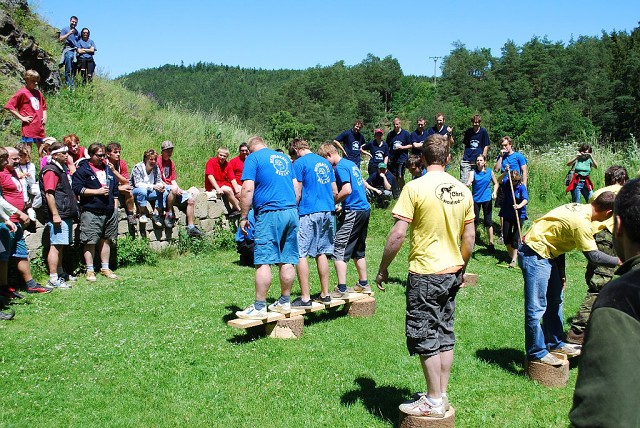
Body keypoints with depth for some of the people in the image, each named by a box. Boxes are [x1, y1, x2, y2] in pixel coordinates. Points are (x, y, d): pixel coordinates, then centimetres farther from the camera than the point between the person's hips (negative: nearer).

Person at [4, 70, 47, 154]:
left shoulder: (38, 93, 14)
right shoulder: (22, 92, -5)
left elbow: (44, 106, 31)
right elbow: (9, 106, -9)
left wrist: (44, 117, 14)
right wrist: (21, 118, -11)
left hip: (39, 126, 6)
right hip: (28, 126, -6)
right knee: (28, 146, -6)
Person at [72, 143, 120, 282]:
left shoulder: (108, 169, 19)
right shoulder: (82, 170, -3)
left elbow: (115, 189, 25)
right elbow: (77, 188, -13)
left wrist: (115, 207, 17)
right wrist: (97, 191, -14)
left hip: (109, 211, 6)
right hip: (91, 212, -6)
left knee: (106, 240, 11)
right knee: (90, 242, -5)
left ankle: (105, 268, 21)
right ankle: (90, 270, 2)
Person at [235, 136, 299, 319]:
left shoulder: (253, 158, 1)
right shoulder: (284, 158, 21)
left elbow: (248, 189, -8)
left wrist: (244, 216, -4)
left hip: (269, 213, -6)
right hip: (291, 211, 7)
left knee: (263, 261, -6)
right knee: (287, 261, 9)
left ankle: (259, 307, -5)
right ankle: (285, 302, 17)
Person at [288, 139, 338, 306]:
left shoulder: (300, 163, -4)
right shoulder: (325, 162, 16)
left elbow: (297, 193, -9)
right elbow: (335, 191, 18)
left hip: (308, 212, -7)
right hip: (327, 211, 7)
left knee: (300, 254, -3)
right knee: (321, 252, 13)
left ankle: (305, 297, -4)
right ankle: (325, 294, 16)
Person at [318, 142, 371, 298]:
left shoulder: (340, 167, -11)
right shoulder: (352, 164, 17)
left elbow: (347, 190, -23)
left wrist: (333, 202, -9)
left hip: (352, 211, -10)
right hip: (364, 208, 10)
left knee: (338, 249, -6)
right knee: (359, 250, 19)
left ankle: (342, 289, -8)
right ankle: (363, 284, 25)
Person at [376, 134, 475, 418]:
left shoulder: (415, 187, -14)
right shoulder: (462, 190, 4)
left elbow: (398, 233, -17)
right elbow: (469, 238, 9)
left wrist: (383, 268, -6)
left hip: (425, 273, -6)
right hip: (452, 272, 7)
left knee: (424, 337, 4)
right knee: (445, 334, 15)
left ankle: (433, 402, 11)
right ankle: (442, 395, 24)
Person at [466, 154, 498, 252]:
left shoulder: (490, 172, 2)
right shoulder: (473, 172, -1)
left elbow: (495, 183, 14)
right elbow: (470, 180, -20)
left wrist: (494, 192, -3)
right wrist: (468, 184, -43)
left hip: (487, 199, 0)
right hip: (475, 199, 0)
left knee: (488, 221, 0)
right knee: (475, 221, 5)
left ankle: (491, 243, 8)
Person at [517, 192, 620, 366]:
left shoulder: (580, 209, 4)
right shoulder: (581, 221, -24)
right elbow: (593, 256, -22)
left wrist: (561, 272, 16)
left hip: (547, 254, 11)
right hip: (535, 254, -11)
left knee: (555, 300, 19)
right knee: (537, 307, -5)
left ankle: (554, 344, 30)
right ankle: (537, 352, 5)